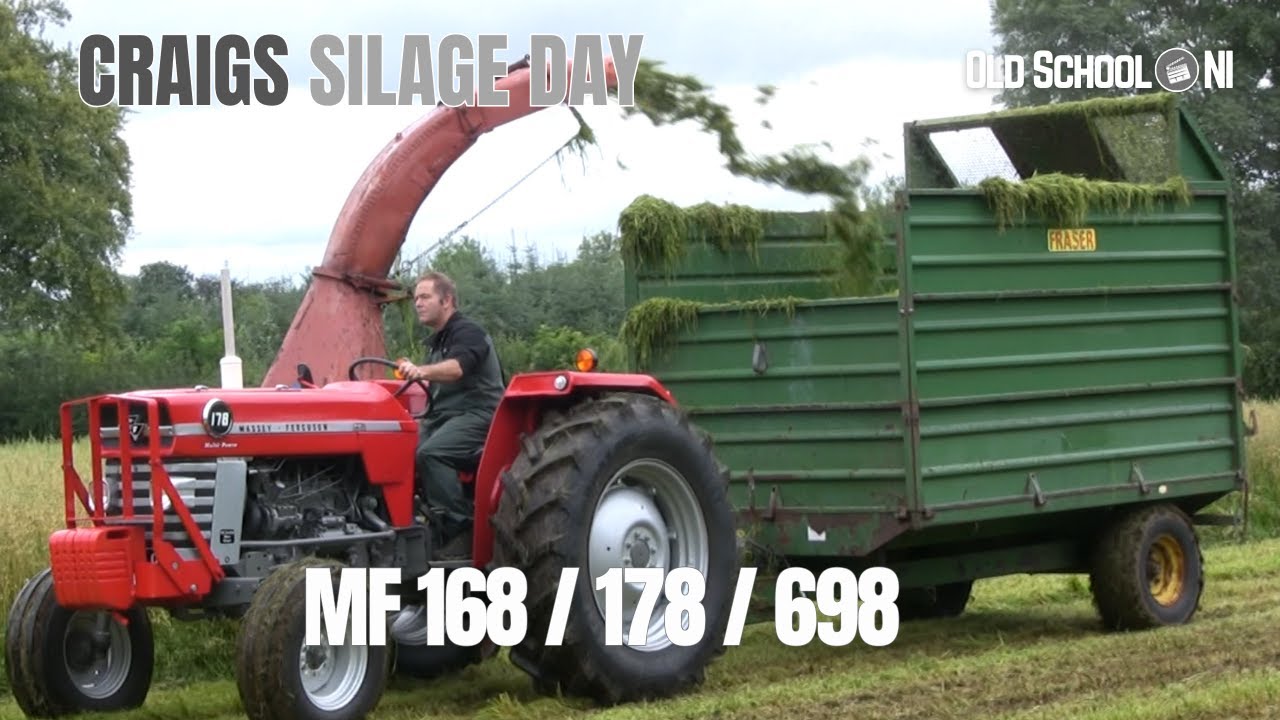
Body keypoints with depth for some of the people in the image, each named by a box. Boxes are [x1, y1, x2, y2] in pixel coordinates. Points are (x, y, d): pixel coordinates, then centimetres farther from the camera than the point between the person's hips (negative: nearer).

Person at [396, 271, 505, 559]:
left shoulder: (468, 332, -6)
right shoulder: (436, 342, 24)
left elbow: (457, 367, -28)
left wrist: (421, 371, -46)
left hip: (476, 414, -9)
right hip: (444, 416, 9)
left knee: (430, 453, -33)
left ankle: (461, 531, -32)